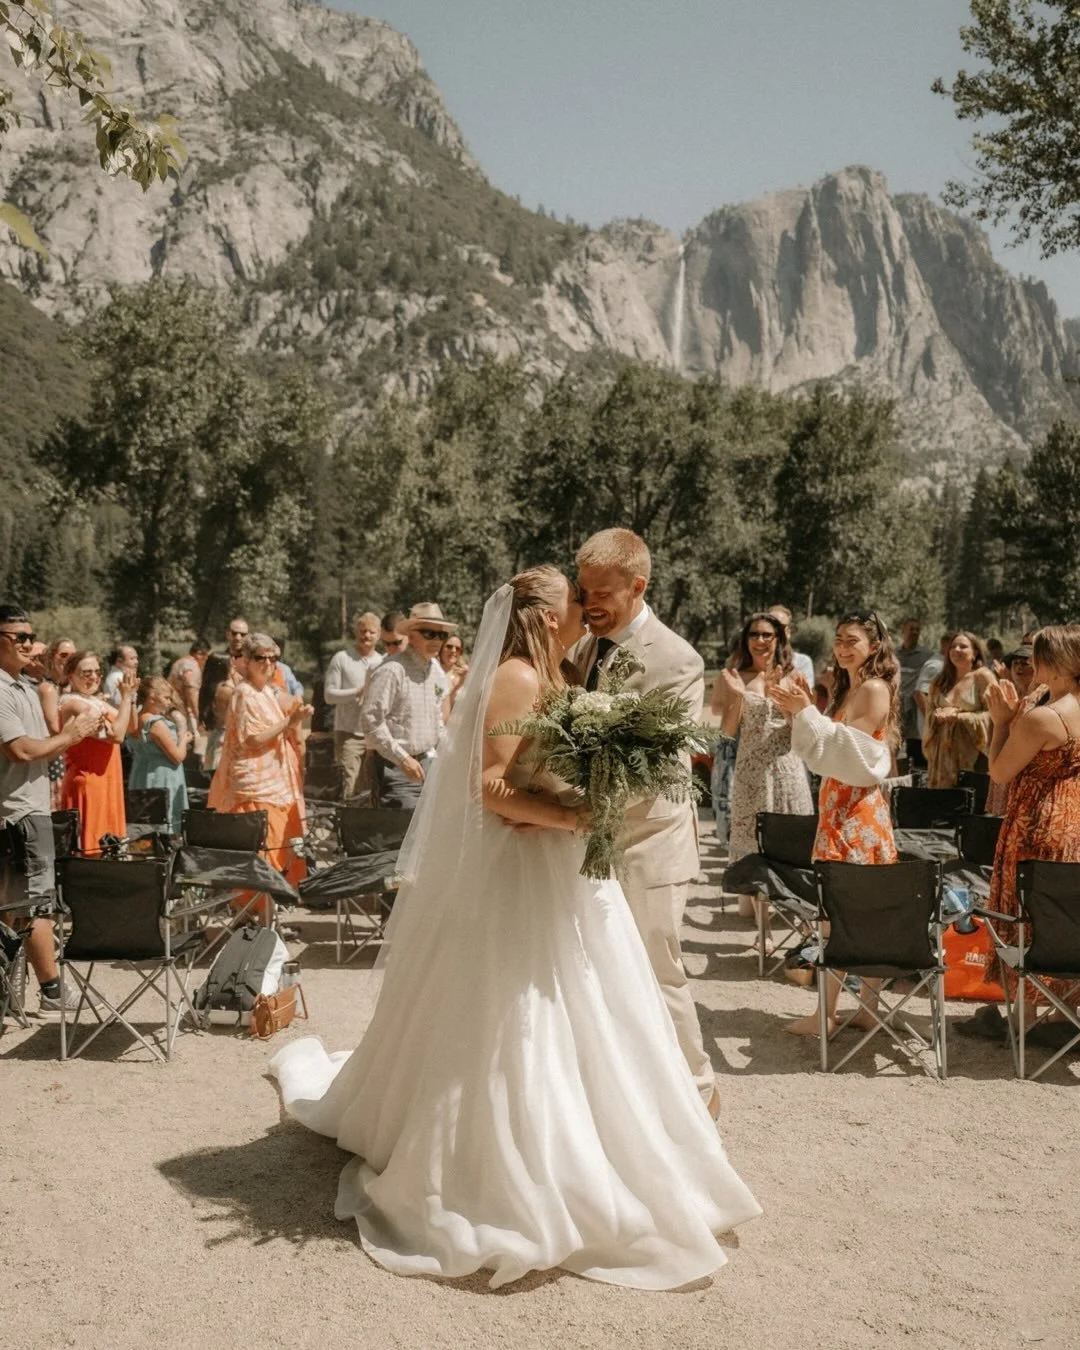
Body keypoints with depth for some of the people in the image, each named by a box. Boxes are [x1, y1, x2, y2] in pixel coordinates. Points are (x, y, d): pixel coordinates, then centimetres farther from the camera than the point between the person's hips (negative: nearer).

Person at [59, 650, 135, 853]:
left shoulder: (98, 701, 11)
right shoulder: (73, 704, -17)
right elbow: (116, 734, -25)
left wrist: (131, 696, 3)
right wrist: (126, 696, -17)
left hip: (106, 781, 9)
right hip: (87, 783, -9)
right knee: (92, 844, -6)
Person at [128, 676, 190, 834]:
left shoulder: (136, 721, 6)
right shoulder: (156, 723, -19)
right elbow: (178, 756, -15)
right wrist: (184, 739, 4)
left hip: (140, 783, 9)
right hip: (161, 784, -9)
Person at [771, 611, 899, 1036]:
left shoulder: (875, 689, -10)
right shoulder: (848, 690, 17)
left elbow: (849, 749, -19)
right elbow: (827, 750, 15)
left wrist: (806, 712, -19)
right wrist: (798, 711, 6)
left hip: (857, 811, -9)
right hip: (839, 806, 9)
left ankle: (827, 1013, -2)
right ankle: (869, 1006, 14)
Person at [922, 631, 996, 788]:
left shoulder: (983, 677, -1)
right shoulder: (940, 681, 16)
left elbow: (992, 715, -9)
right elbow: (929, 714, 14)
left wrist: (958, 715, -16)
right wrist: (940, 716, -9)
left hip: (972, 752, -5)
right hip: (945, 752, 5)